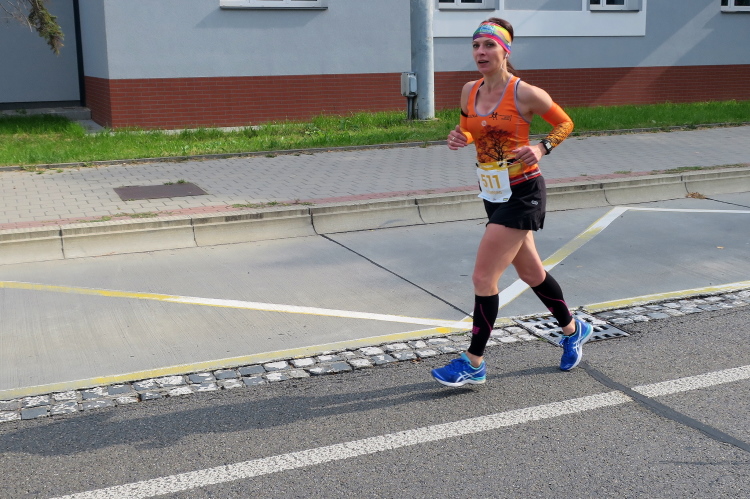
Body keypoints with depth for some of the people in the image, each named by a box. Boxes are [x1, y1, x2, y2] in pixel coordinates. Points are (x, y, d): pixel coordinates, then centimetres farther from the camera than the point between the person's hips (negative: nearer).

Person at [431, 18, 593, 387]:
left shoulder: (525, 93, -15)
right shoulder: (469, 91, 2)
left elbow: (565, 123, -2)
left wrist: (542, 148, -18)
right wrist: (458, 138, -4)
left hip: (522, 194, -7)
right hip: (493, 194, 7)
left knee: (483, 277, -9)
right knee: (531, 273, 20)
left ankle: (473, 363, 5)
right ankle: (573, 329, 43)